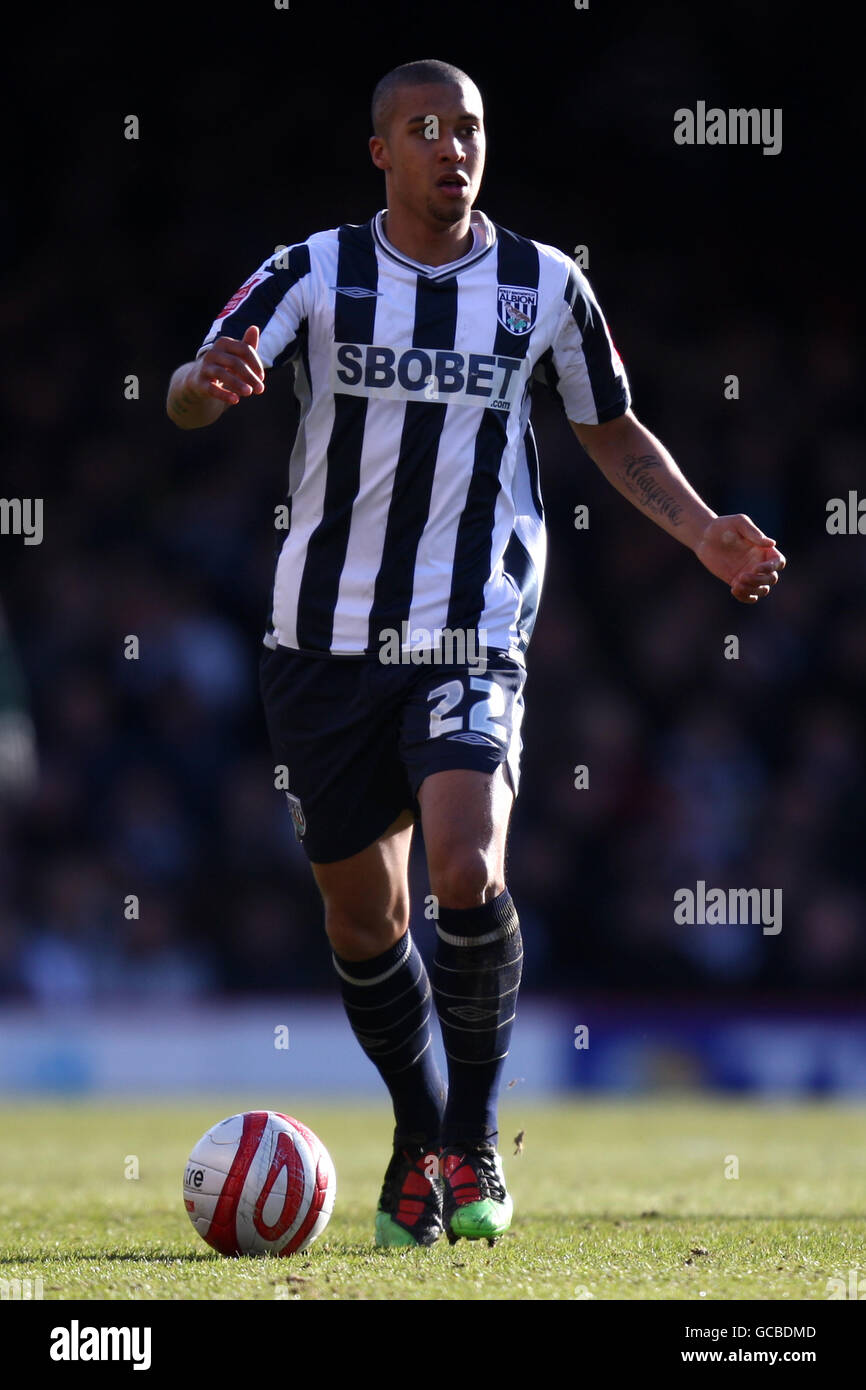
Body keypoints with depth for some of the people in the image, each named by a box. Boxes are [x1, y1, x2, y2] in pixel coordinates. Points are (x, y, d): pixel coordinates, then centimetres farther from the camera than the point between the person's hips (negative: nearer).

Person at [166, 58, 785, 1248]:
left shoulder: (545, 287, 2)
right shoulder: (315, 275, -2)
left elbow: (614, 432, 16)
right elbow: (187, 400, -13)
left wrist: (702, 532, 0)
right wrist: (207, 383, -38)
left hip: (472, 639, -1)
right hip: (326, 637, 1)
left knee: (466, 870, -23)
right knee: (361, 913, 7)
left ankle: (476, 1137, -3)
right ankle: (421, 1136, 30)